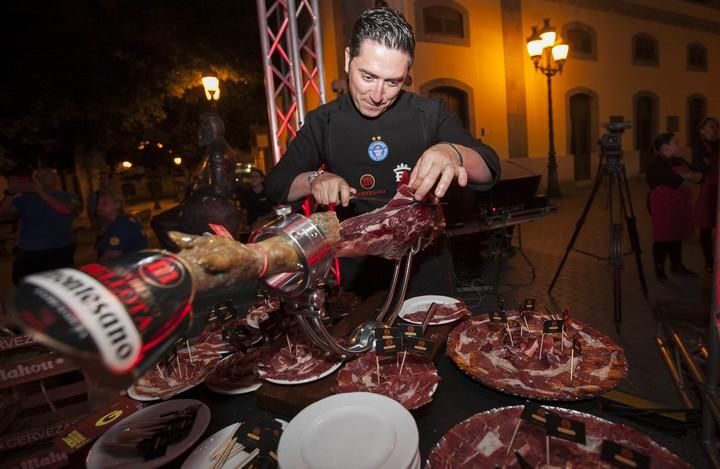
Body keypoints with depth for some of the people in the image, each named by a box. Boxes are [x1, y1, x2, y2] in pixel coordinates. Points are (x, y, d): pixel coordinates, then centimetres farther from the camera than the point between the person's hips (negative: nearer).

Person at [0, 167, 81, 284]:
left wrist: (41, 192, -15)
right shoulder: (25, 198, 11)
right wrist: (11, 193, -12)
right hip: (27, 254, 3)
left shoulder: (68, 197, 4)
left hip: (60, 253, -3)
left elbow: (66, 209, -16)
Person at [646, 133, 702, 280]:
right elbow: (679, 183, -22)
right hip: (663, 207, -8)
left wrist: (685, 176, -14)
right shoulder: (657, 165, -15)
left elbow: (699, 176, 6)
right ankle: (659, 268, 10)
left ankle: (677, 265, 25)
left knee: (676, 236, 14)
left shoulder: (679, 161, 13)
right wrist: (690, 180, -2)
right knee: (663, 238, -1)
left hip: (679, 206, 8)